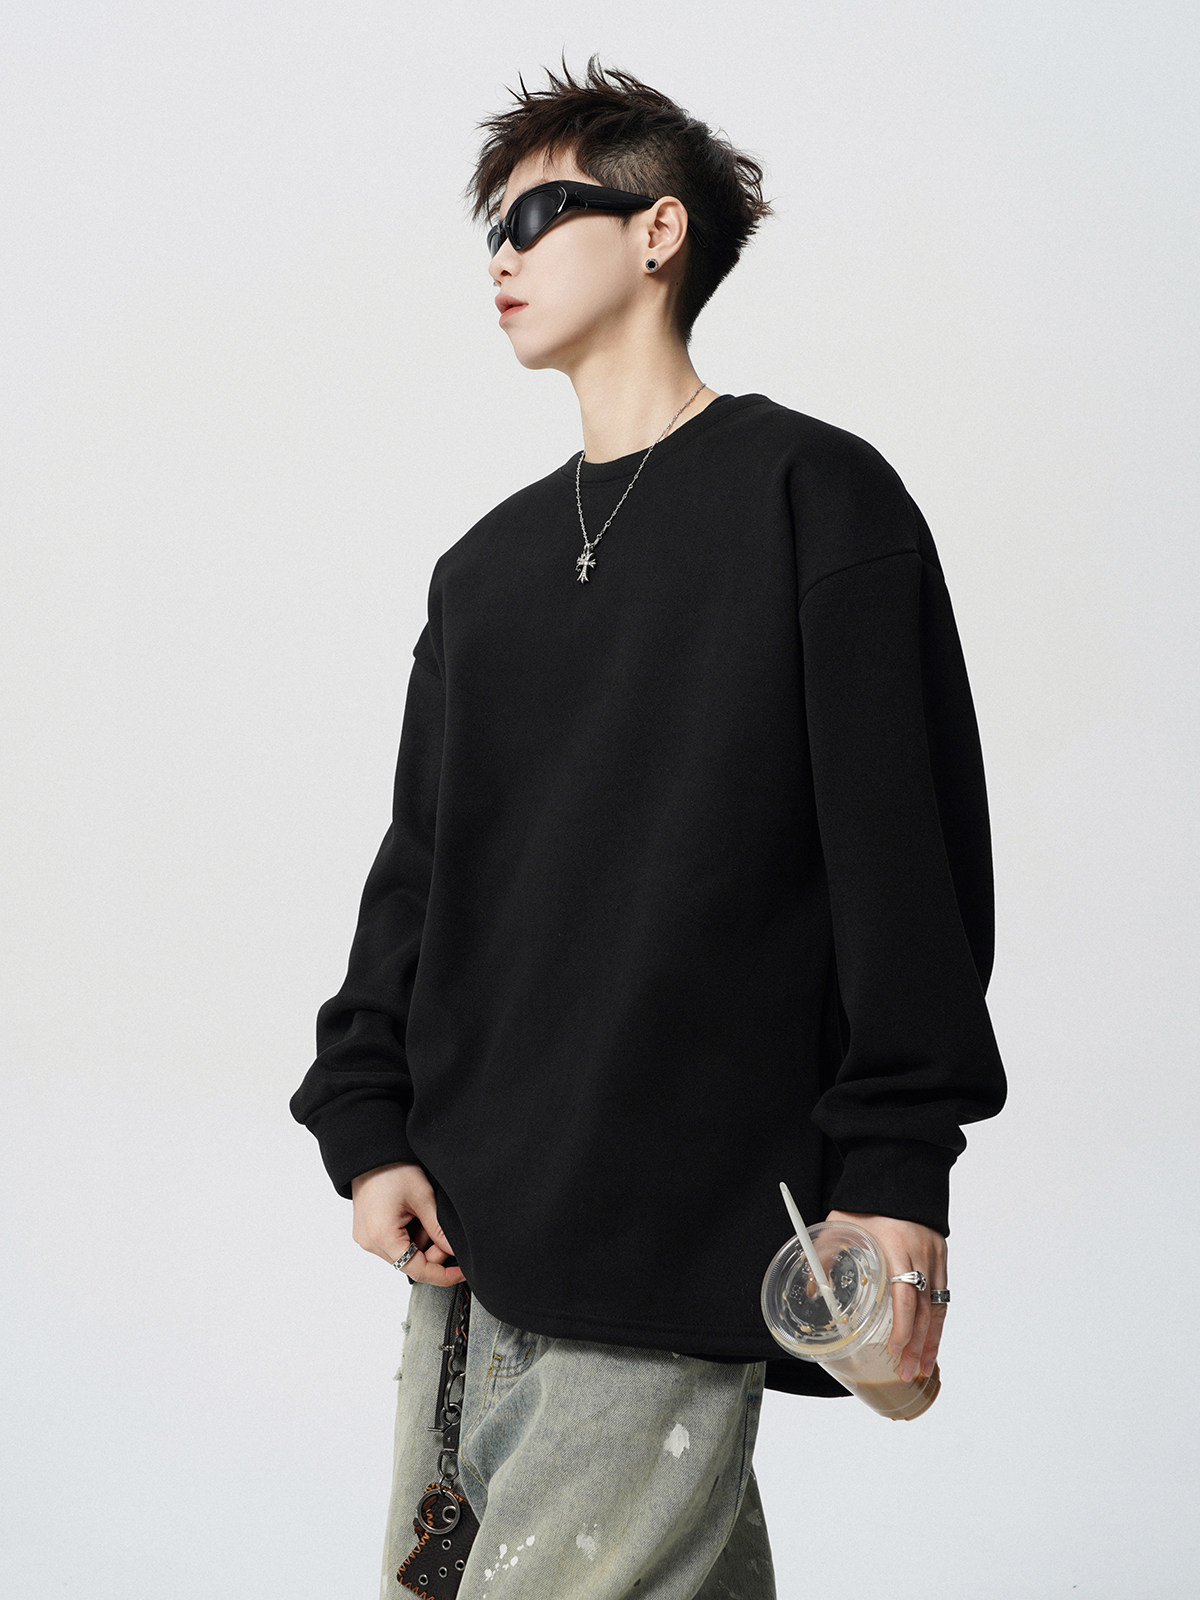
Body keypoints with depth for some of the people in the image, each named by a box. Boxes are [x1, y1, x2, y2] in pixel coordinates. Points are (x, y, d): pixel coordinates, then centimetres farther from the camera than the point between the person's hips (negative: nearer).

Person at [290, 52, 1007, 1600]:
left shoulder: (814, 494, -1)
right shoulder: (486, 567, 18)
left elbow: (910, 855, -6)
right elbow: (417, 863, 16)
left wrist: (897, 1171, -11)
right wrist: (369, 1122, 4)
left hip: (686, 1231, -6)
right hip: (471, 1223, 7)